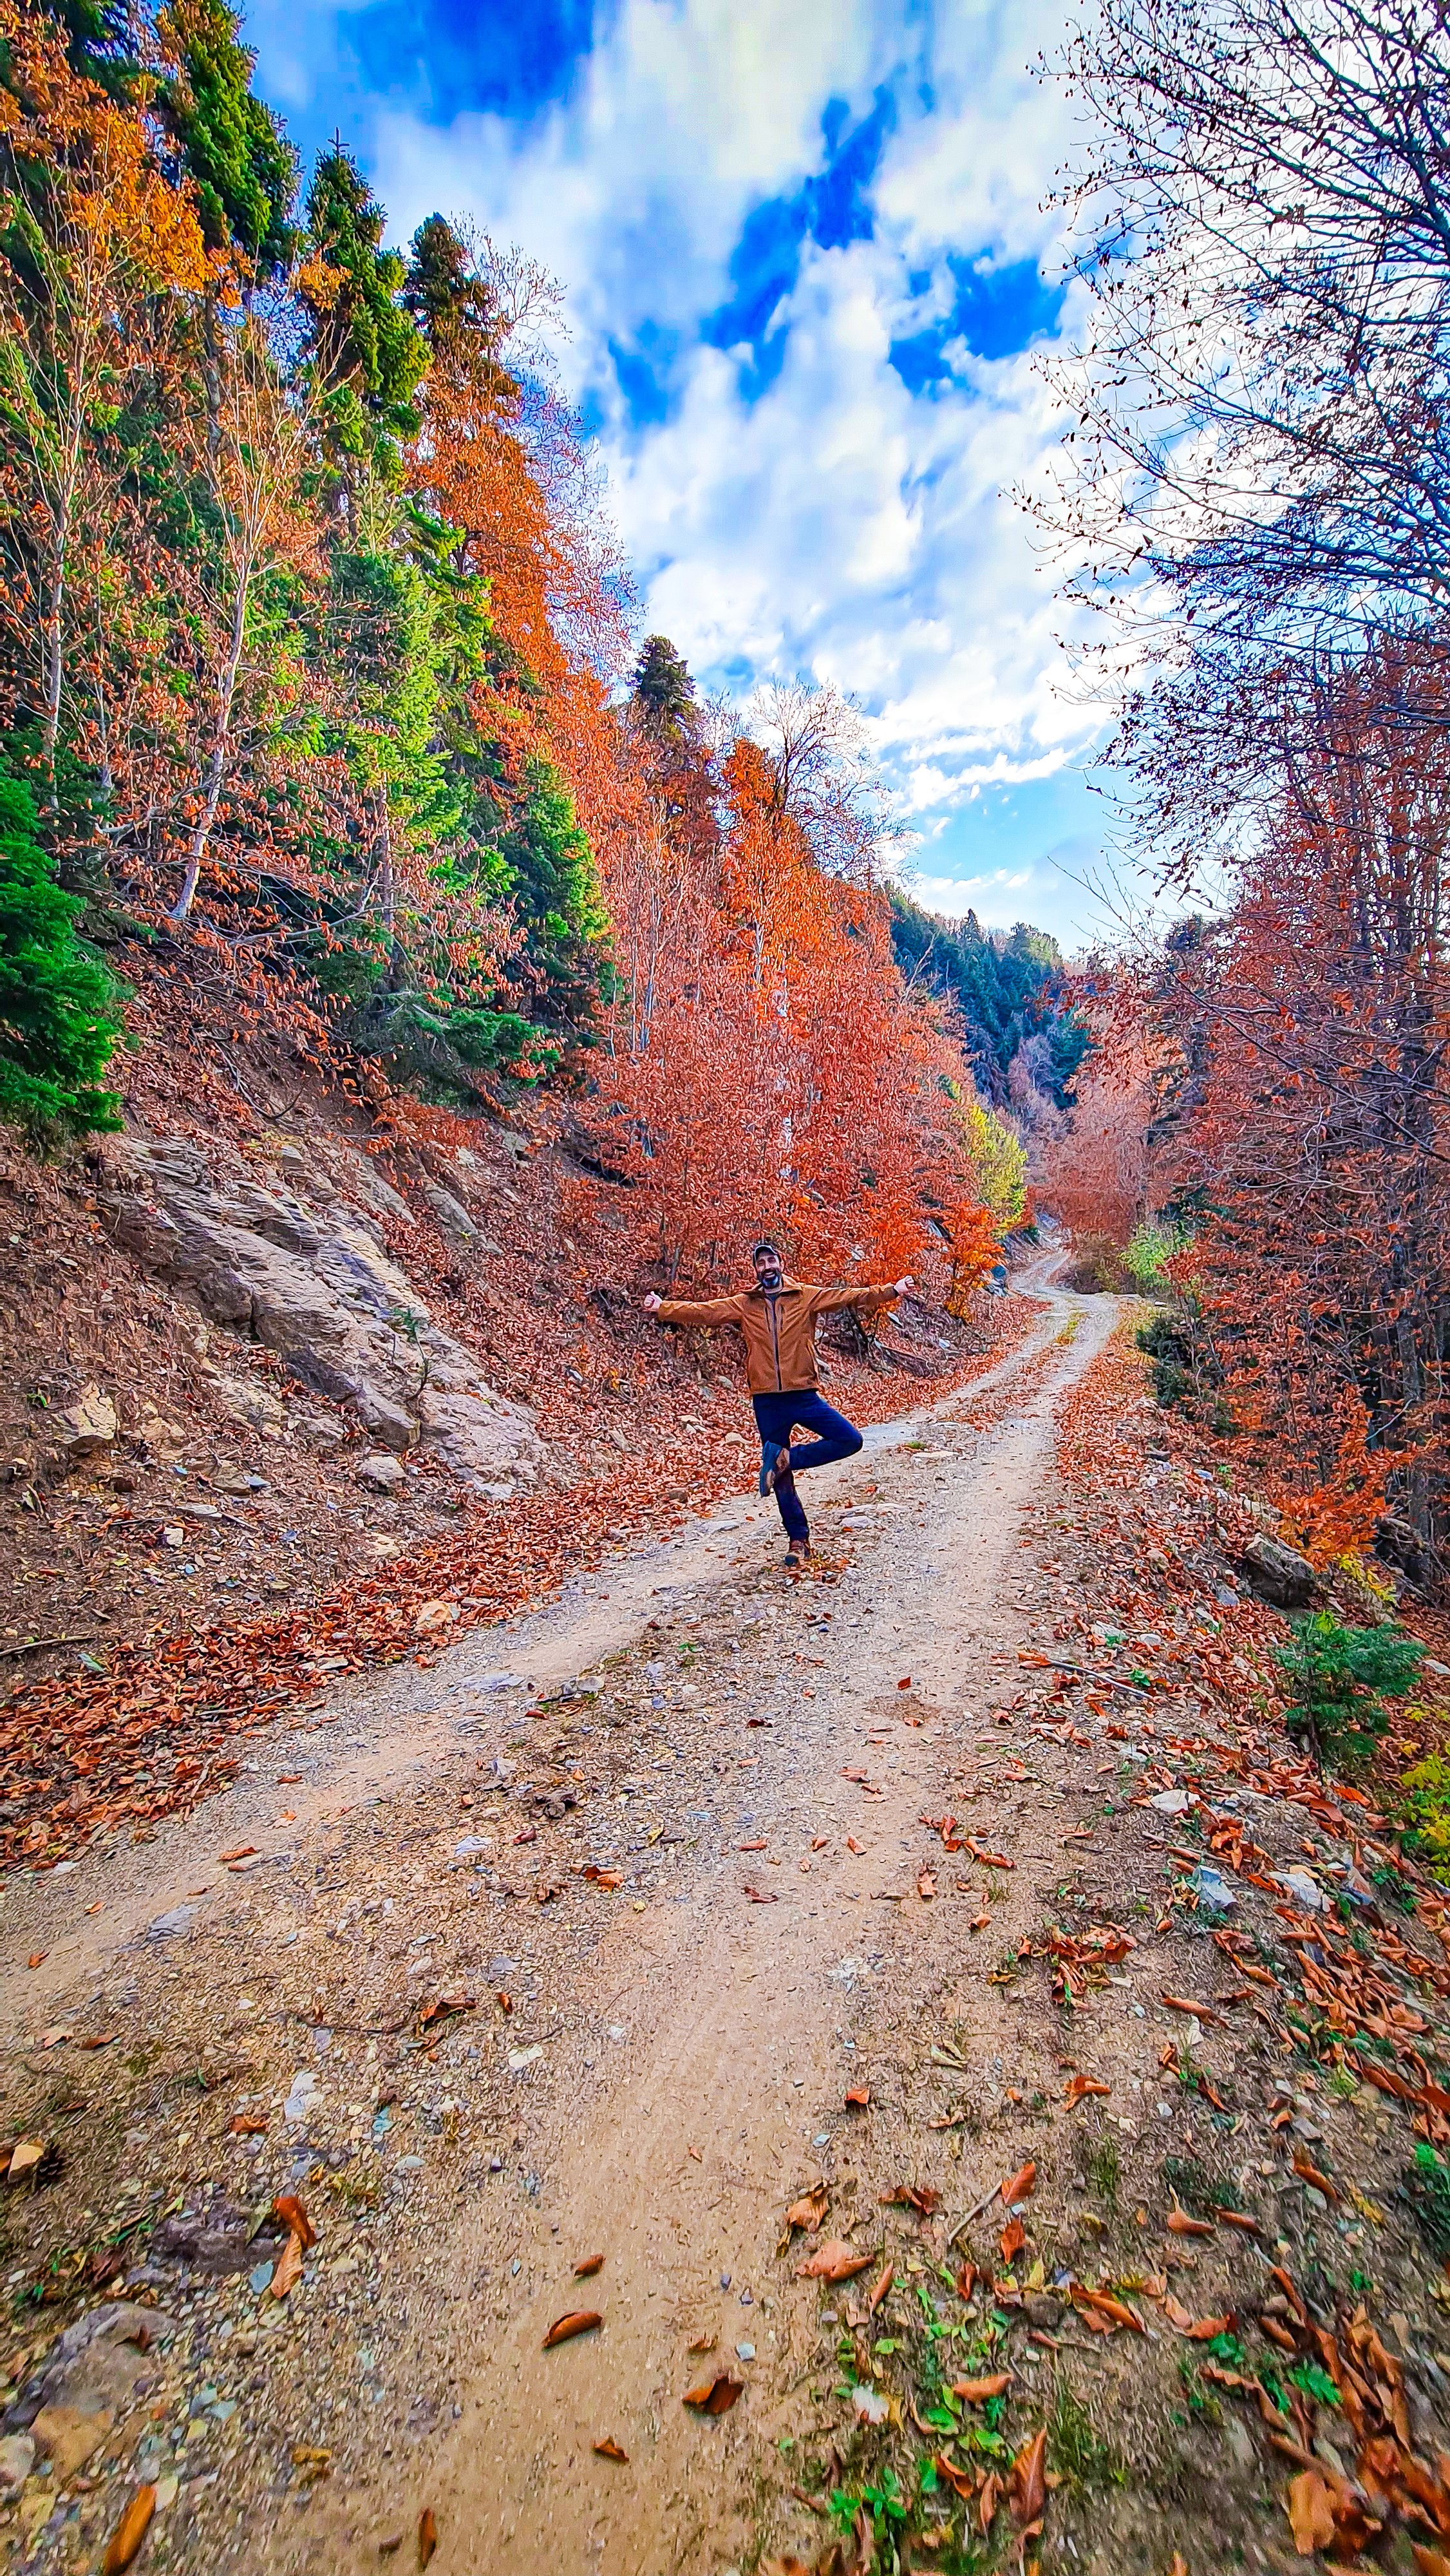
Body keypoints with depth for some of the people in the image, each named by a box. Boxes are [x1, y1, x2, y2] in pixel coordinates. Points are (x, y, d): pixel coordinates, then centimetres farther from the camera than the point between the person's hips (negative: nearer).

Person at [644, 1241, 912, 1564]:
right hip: (767, 1402, 0)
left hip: (804, 1395, 0)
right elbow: (702, 1311, 0)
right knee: (782, 1481, 7)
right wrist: (663, 1308, -11)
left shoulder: (807, 1297, 3)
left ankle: (785, 1458, -2)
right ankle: (799, 1540, 23)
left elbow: (850, 1296, -4)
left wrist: (891, 1292, -14)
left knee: (850, 1440, -14)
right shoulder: (743, 1304, 6)